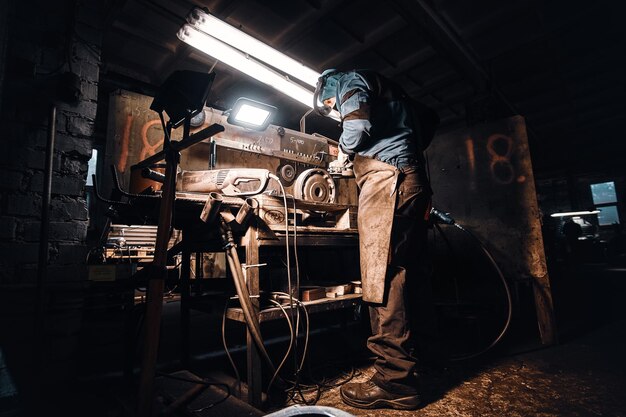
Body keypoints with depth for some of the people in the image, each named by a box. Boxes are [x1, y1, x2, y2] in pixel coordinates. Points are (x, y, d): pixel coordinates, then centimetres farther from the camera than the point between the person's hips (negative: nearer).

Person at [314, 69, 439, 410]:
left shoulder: (349, 80, 9)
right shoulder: (386, 91, 34)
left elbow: (358, 126, -10)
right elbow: (429, 118, 34)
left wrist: (344, 149, 9)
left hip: (387, 178, -9)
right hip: (414, 179, 9)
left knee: (382, 279, -12)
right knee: (408, 275, 8)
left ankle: (395, 382, -7)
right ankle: (415, 362, 17)